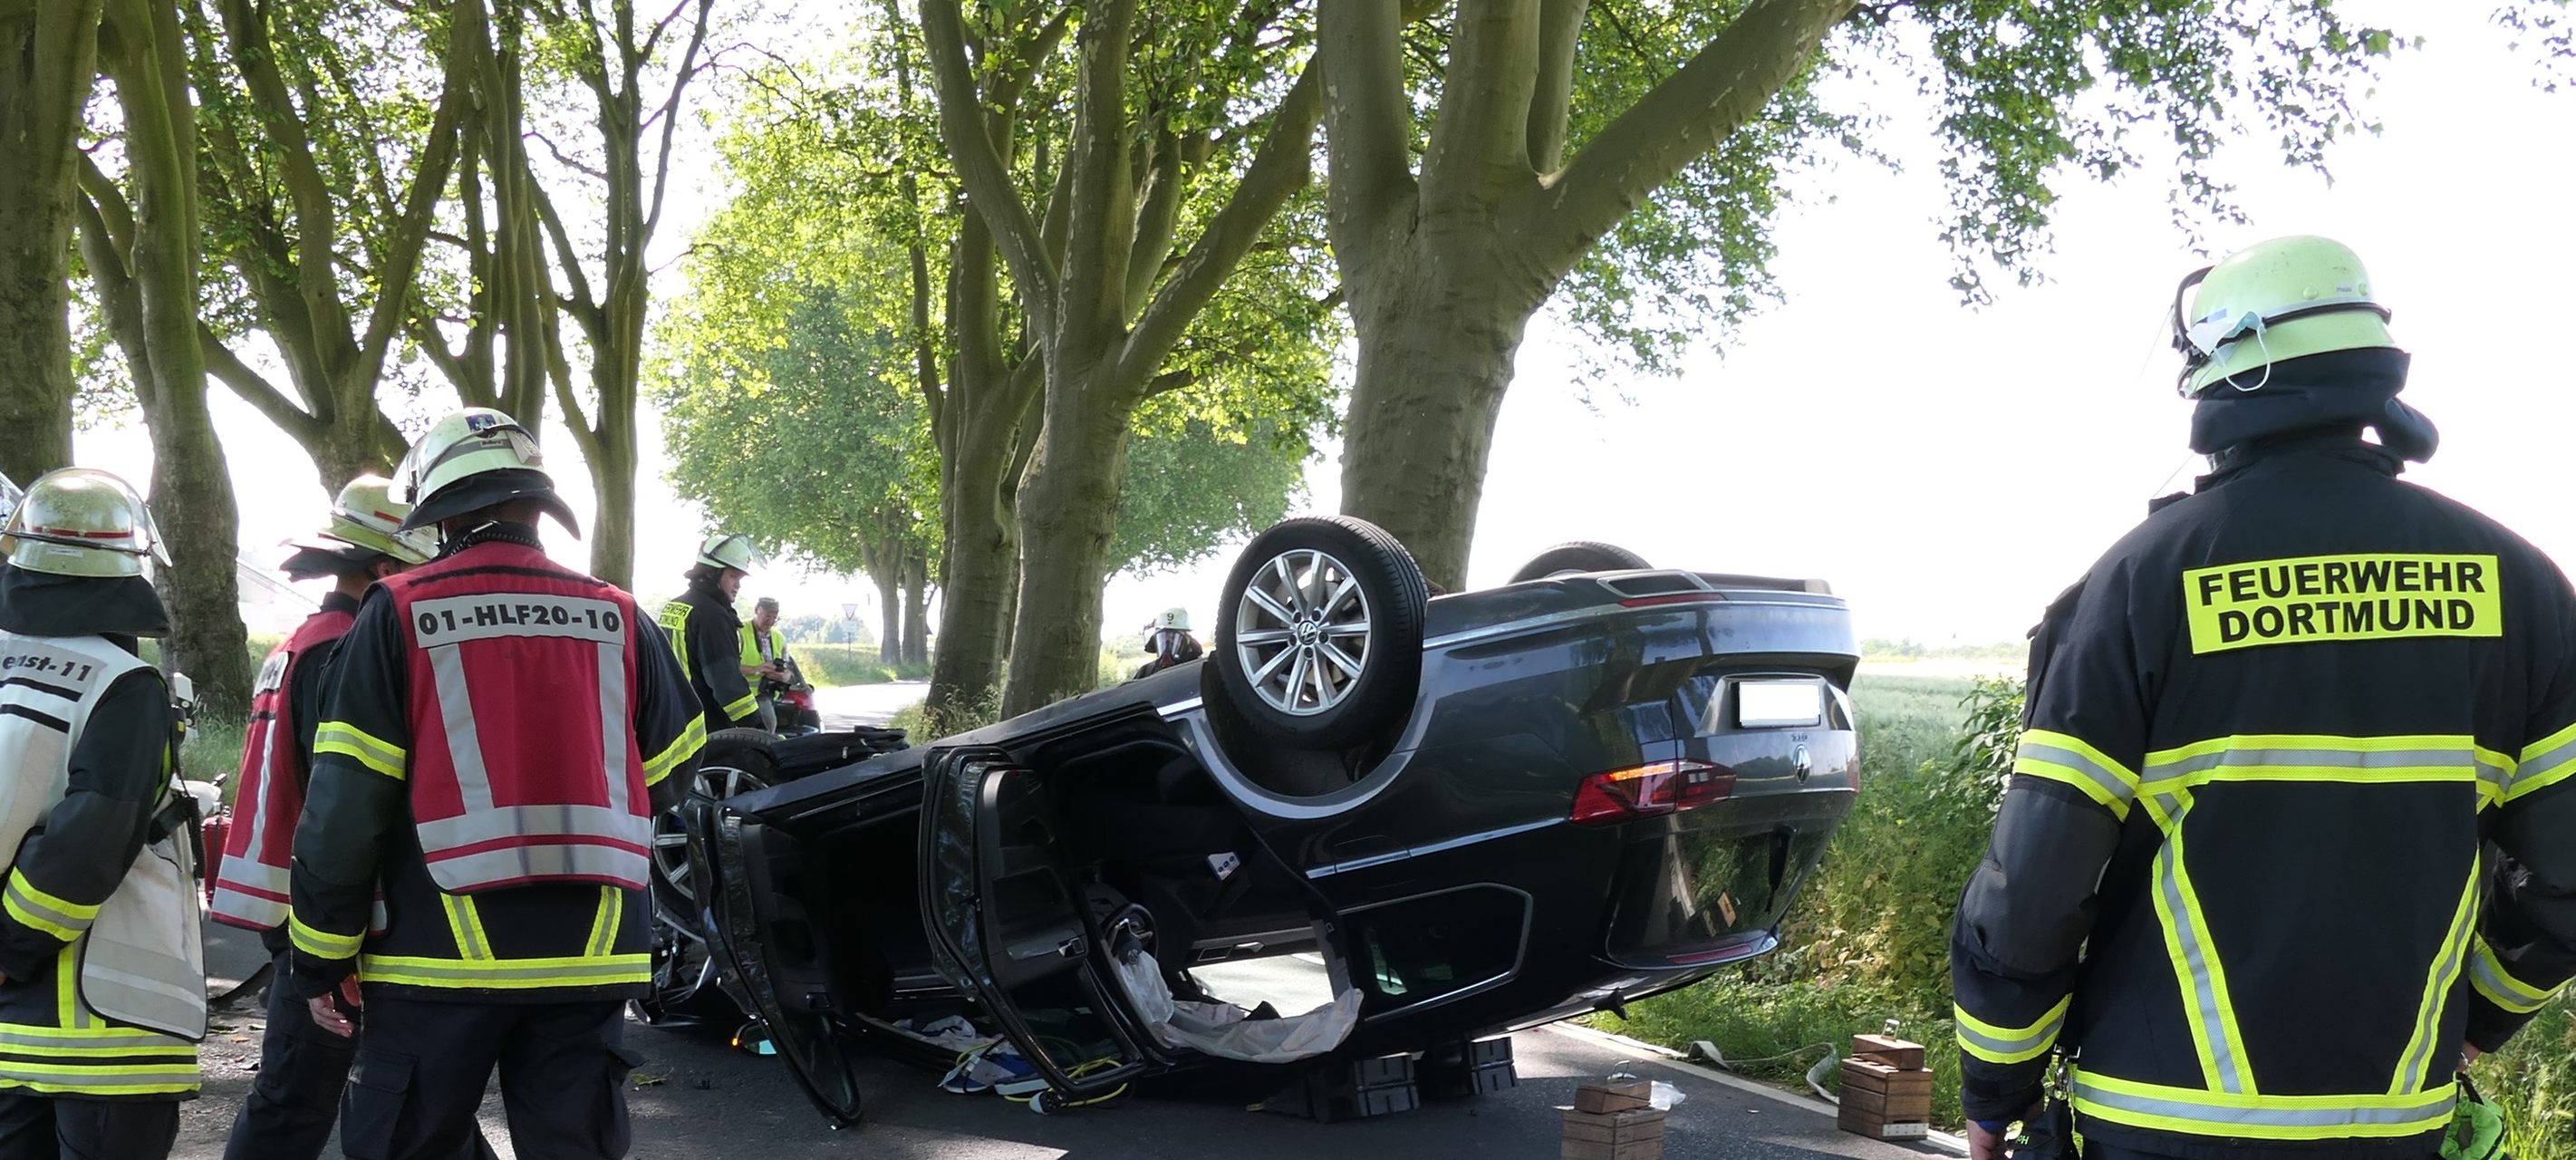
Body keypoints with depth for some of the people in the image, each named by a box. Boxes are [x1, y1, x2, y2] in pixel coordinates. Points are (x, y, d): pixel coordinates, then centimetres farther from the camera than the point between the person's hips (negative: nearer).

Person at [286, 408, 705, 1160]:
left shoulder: (401, 614, -5)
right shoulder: (617, 619, 2)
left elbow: (346, 800, -7)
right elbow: (668, 773, 12)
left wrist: (322, 955, 2)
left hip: (441, 955, -2)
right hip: (591, 954, 2)